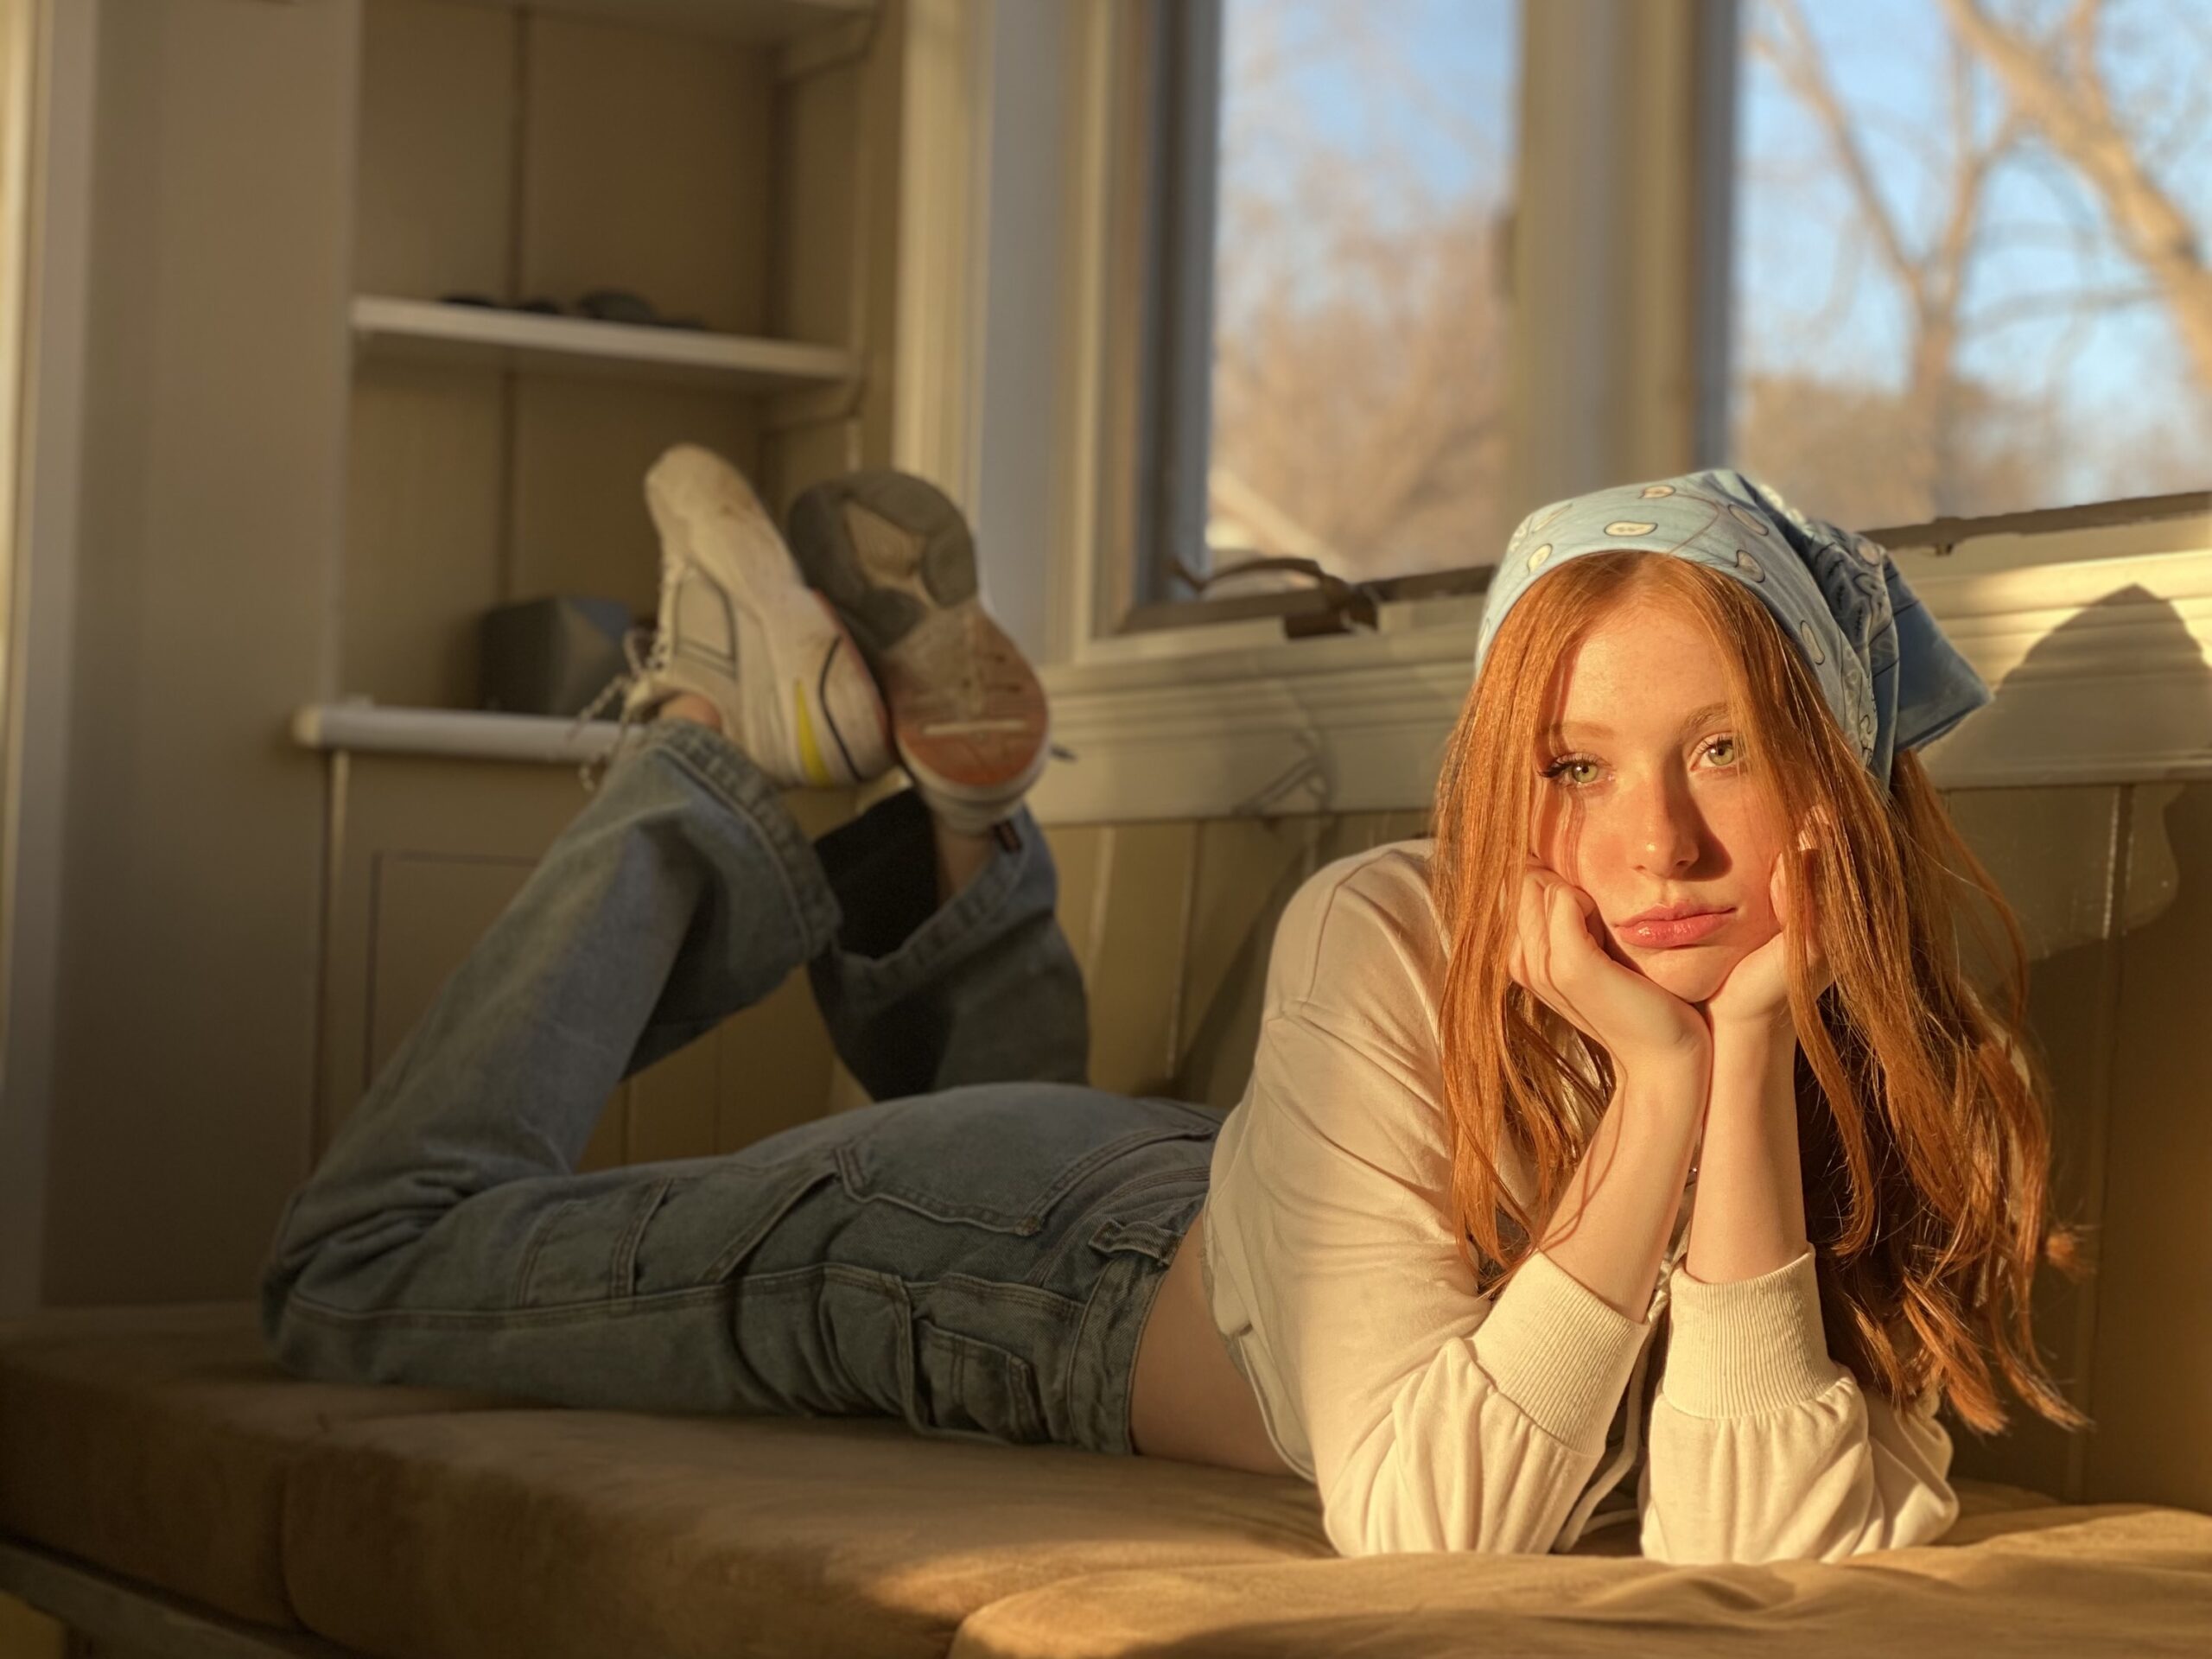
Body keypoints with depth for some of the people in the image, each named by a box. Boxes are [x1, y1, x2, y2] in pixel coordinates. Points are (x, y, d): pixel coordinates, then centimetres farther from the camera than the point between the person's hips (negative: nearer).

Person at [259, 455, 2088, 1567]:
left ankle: (950, 832, 30)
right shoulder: (1387, 940, -37)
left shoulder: (1916, 1079, -27)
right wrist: (1656, 1086, -49)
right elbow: (1424, 1523, -41)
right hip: (1067, 1252, -4)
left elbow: (1771, 1556, -38)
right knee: (358, 1272, 10)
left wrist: (1748, 1062, -47)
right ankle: (741, 742, 15)